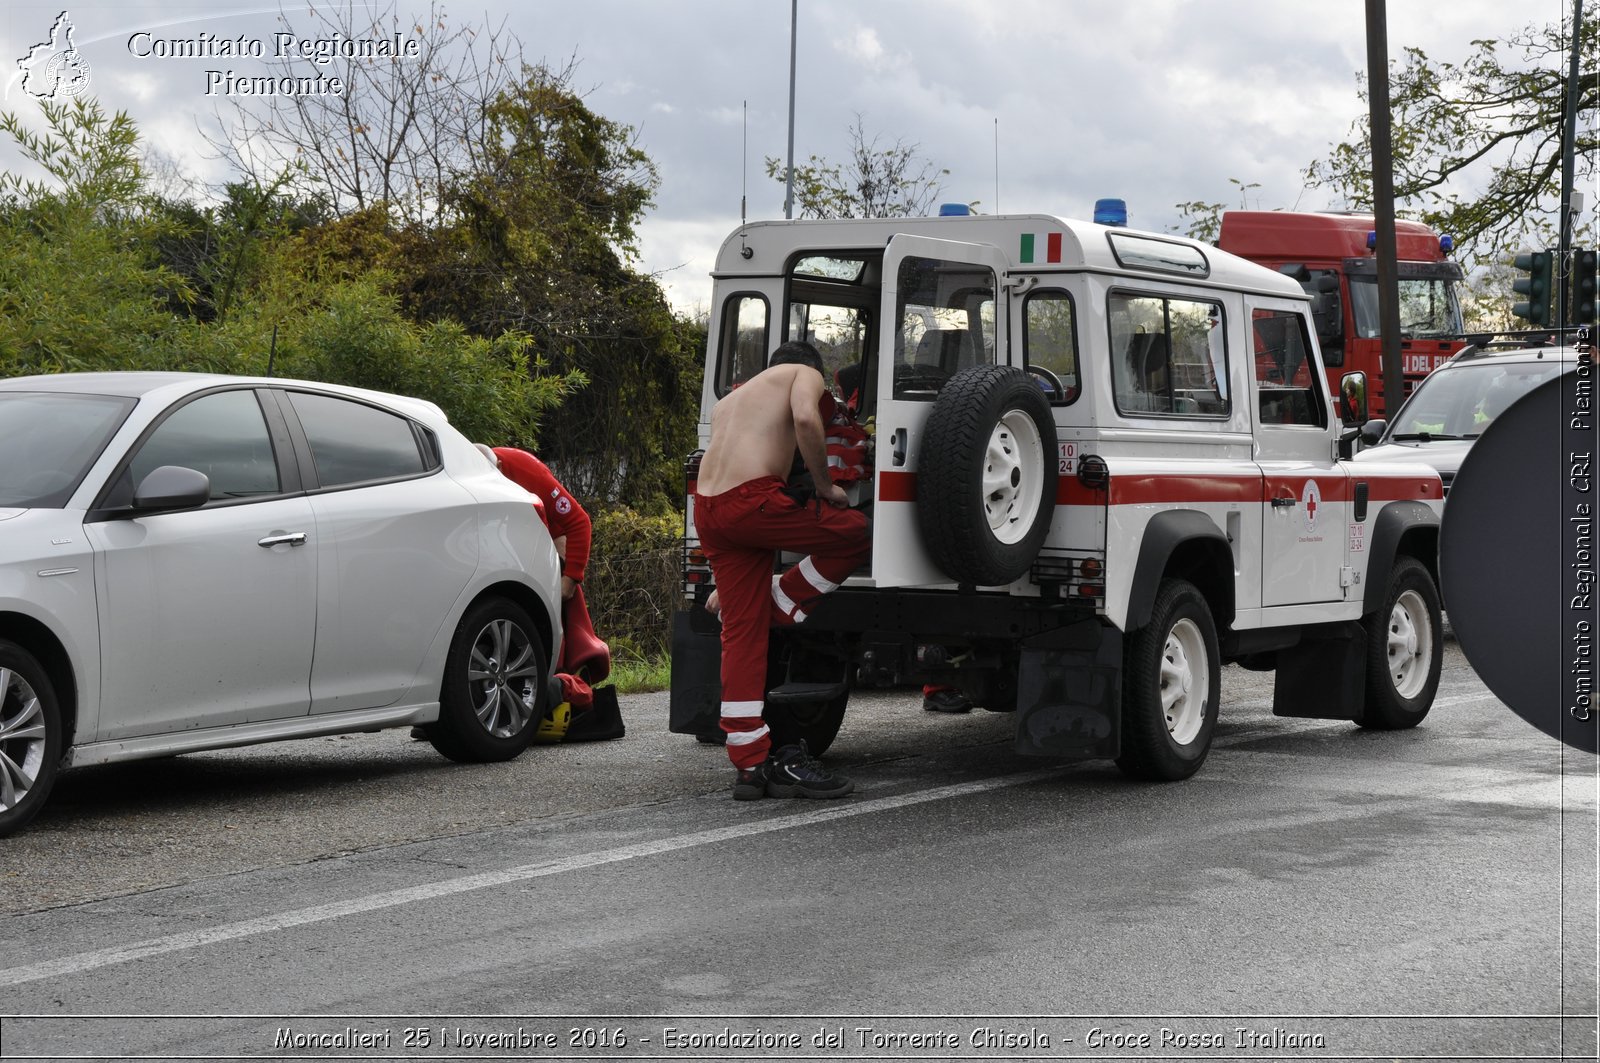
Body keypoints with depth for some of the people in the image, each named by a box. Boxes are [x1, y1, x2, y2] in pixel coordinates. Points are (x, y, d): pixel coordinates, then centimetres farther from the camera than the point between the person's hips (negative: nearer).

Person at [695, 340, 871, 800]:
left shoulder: (732, 398, 36)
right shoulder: (805, 374, 13)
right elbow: (805, 418, -12)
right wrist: (825, 485, 1)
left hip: (707, 510, 8)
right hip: (751, 498, -8)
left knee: (741, 633, 8)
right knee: (855, 531, 8)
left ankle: (750, 763, 9)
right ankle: (781, 605, 11)